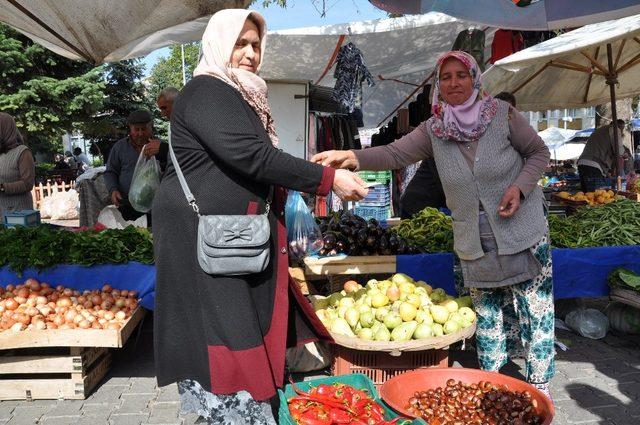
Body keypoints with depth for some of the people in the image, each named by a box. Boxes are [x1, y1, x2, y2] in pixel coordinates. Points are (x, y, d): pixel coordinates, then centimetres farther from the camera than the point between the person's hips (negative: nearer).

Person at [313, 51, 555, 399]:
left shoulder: (502, 115, -9)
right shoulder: (433, 130, -3)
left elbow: (539, 152, 1)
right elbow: (395, 153, -16)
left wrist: (520, 187, -17)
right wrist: (352, 157, -33)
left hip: (524, 235, -2)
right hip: (475, 246, 3)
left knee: (536, 312, 5)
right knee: (488, 316, 16)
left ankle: (539, 386, 23)